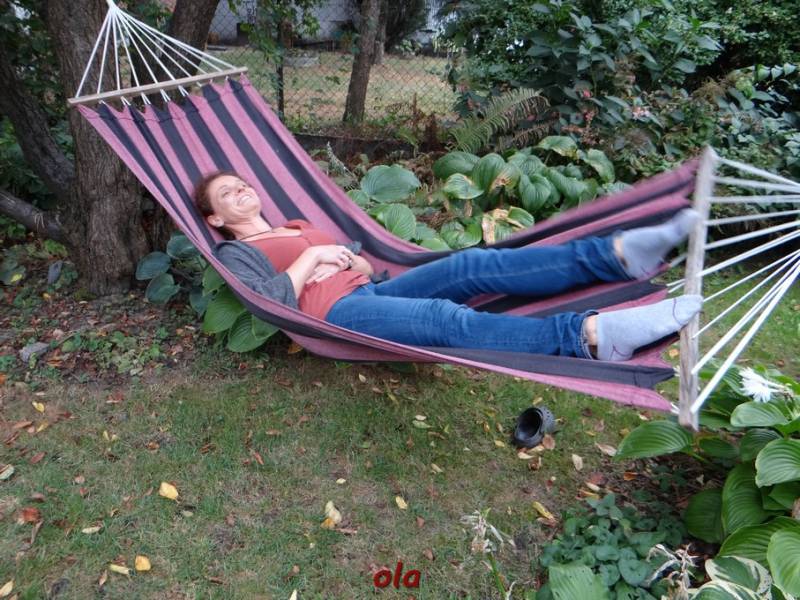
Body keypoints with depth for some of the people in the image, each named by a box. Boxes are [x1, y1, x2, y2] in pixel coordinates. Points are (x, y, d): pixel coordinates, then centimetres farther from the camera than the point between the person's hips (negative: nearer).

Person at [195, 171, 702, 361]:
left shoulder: (295, 226, 32)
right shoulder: (235, 254, 12)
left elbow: (362, 261, 25)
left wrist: (350, 261, 3)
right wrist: (310, 257, -6)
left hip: (369, 294, 7)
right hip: (336, 316, -7)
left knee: (473, 266, -17)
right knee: (448, 319, -33)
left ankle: (618, 253, -27)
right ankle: (589, 336, -49)